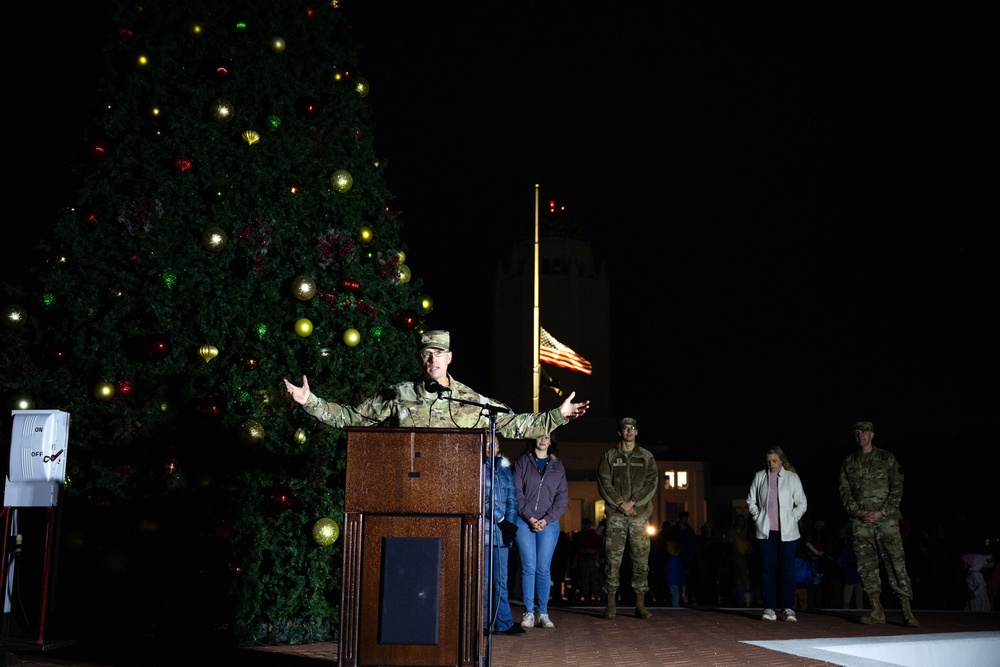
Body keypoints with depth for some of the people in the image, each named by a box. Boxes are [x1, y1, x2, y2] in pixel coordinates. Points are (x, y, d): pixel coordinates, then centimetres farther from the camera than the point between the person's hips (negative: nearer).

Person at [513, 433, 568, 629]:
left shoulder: (557, 466, 12)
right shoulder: (522, 462, 7)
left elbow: (563, 498, 7)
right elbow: (517, 492, 0)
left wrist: (547, 519, -6)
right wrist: (529, 517, -9)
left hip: (549, 523, 1)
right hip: (524, 521, -1)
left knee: (544, 568, -1)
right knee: (528, 567, -4)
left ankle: (543, 613, 5)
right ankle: (528, 613, 1)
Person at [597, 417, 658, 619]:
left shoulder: (647, 457, 11)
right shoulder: (609, 456, 9)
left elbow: (651, 483, 2)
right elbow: (604, 483, 1)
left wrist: (632, 502, -10)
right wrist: (620, 503, -10)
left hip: (640, 514, 1)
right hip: (615, 514, -1)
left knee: (641, 559, -1)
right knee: (613, 558, -4)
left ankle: (640, 604, 4)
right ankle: (611, 603, 1)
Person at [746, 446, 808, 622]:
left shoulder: (792, 478, 5)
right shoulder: (759, 477, 9)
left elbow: (802, 503, 8)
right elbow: (751, 500, 14)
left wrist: (793, 518, -4)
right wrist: (757, 517, 2)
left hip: (787, 531, -1)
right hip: (765, 530, 1)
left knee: (788, 568, -3)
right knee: (767, 568, 0)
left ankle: (789, 608, 3)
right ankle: (769, 608, 4)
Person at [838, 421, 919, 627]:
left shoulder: (886, 458, 5)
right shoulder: (848, 462, 13)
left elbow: (897, 488, 1)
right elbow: (844, 491, 11)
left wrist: (881, 512, -9)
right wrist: (856, 512, -5)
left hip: (885, 518, -3)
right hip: (860, 521, 3)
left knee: (896, 562, -8)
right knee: (866, 565, 0)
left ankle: (907, 611, -6)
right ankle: (877, 611, 5)